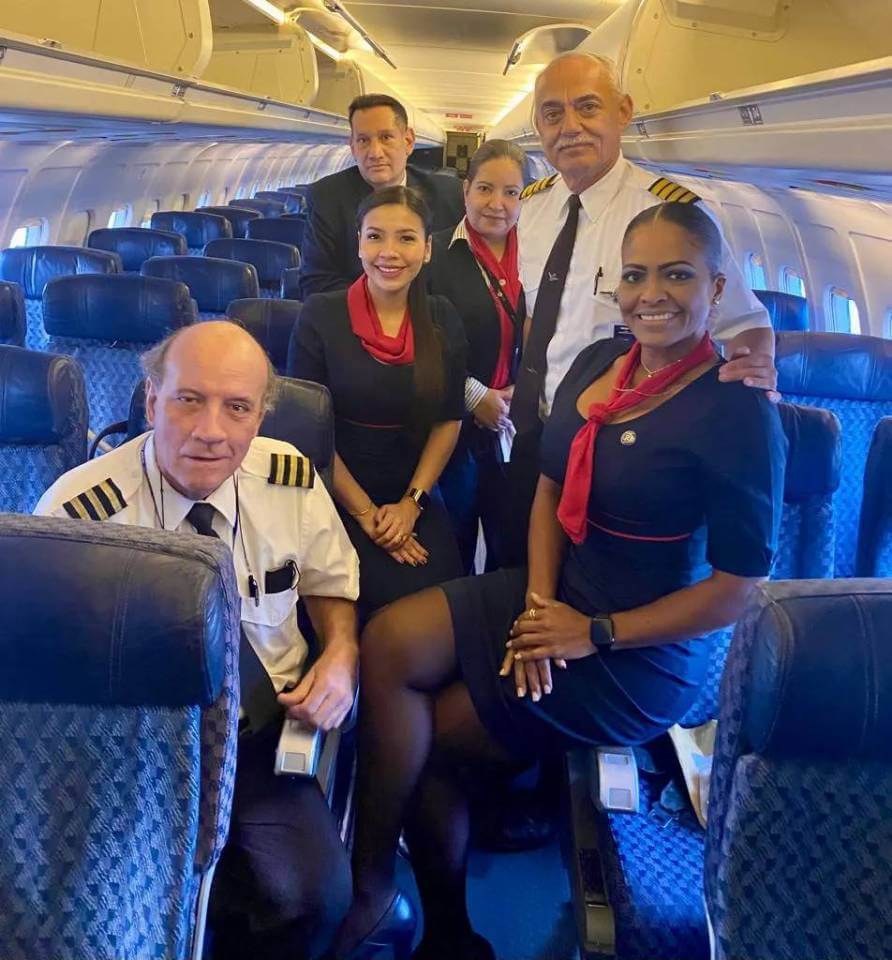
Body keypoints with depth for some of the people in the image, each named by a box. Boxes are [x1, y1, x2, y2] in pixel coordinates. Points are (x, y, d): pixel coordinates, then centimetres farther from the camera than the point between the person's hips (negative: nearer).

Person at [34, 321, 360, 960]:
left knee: (316, 895, -20)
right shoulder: (77, 514, -16)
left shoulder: (292, 480, -5)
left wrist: (342, 651, -7)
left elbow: (331, 581, 13)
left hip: (268, 736, 3)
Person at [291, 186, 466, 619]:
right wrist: (364, 512, -9)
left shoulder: (442, 319, 3)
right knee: (404, 600, -21)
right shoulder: (321, 315, -8)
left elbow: (448, 421, 6)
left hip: (416, 499, 3)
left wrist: (411, 503, -5)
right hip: (339, 501, -3)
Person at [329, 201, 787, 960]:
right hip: (560, 593, 6)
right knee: (387, 643, -12)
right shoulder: (599, 362, 2)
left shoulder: (741, 412, -17)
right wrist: (539, 602, -10)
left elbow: (739, 587, -16)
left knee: (431, 743, -8)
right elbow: (551, 487, 6)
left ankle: (371, 894, 21)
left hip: (644, 651, -6)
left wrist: (595, 636, -16)